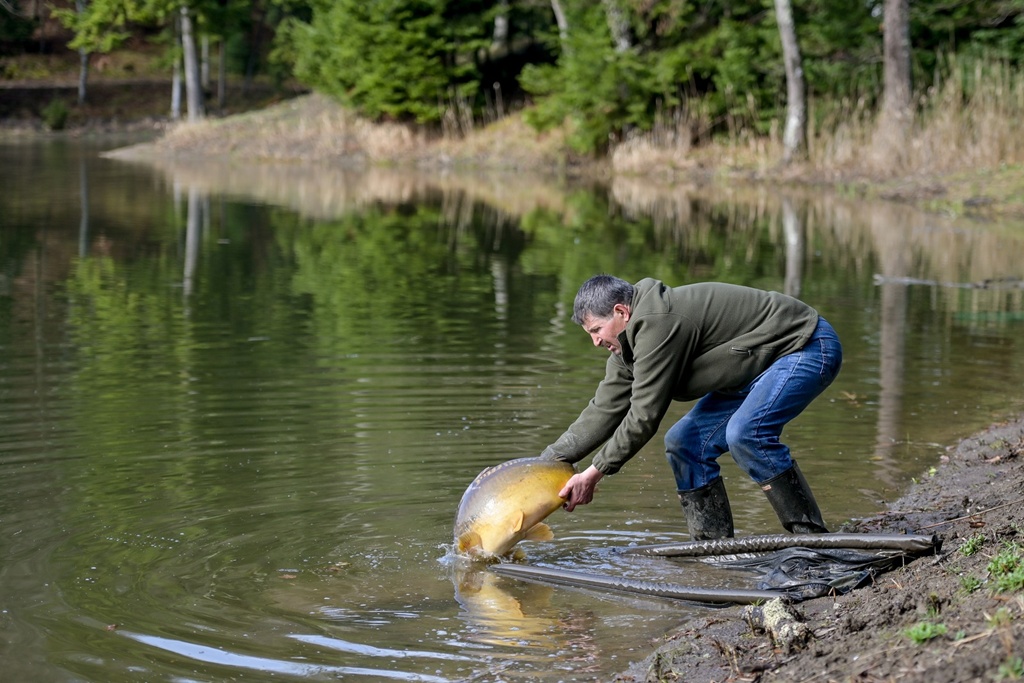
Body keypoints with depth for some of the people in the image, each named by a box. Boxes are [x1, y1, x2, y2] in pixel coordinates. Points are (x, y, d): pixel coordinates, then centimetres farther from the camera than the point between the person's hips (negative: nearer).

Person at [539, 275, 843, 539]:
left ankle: (813, 539, -23)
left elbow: (645, 414, -26)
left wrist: (595, 472, -19)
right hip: (762, 365, 11)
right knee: (685, 441, 4)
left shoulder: (658, 323, -27)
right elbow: (603, 411, 6)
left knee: (745, 432, -31)